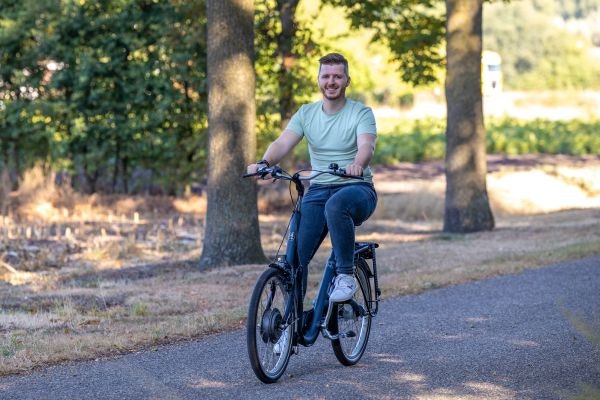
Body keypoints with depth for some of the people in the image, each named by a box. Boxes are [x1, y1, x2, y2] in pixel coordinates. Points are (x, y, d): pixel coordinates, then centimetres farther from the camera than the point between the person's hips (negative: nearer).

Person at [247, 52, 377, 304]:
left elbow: (367, 145, -21)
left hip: (357, 189, -4)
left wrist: (358, 164, -46)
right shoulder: (306, 113, 8)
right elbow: (282, 143, -7)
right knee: (296, 255, -13)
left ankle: (346, 276, -26)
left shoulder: (361, 113, -2)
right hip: (319, 190, 4)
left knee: (335, 206, -40)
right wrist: (264, 163, -29)